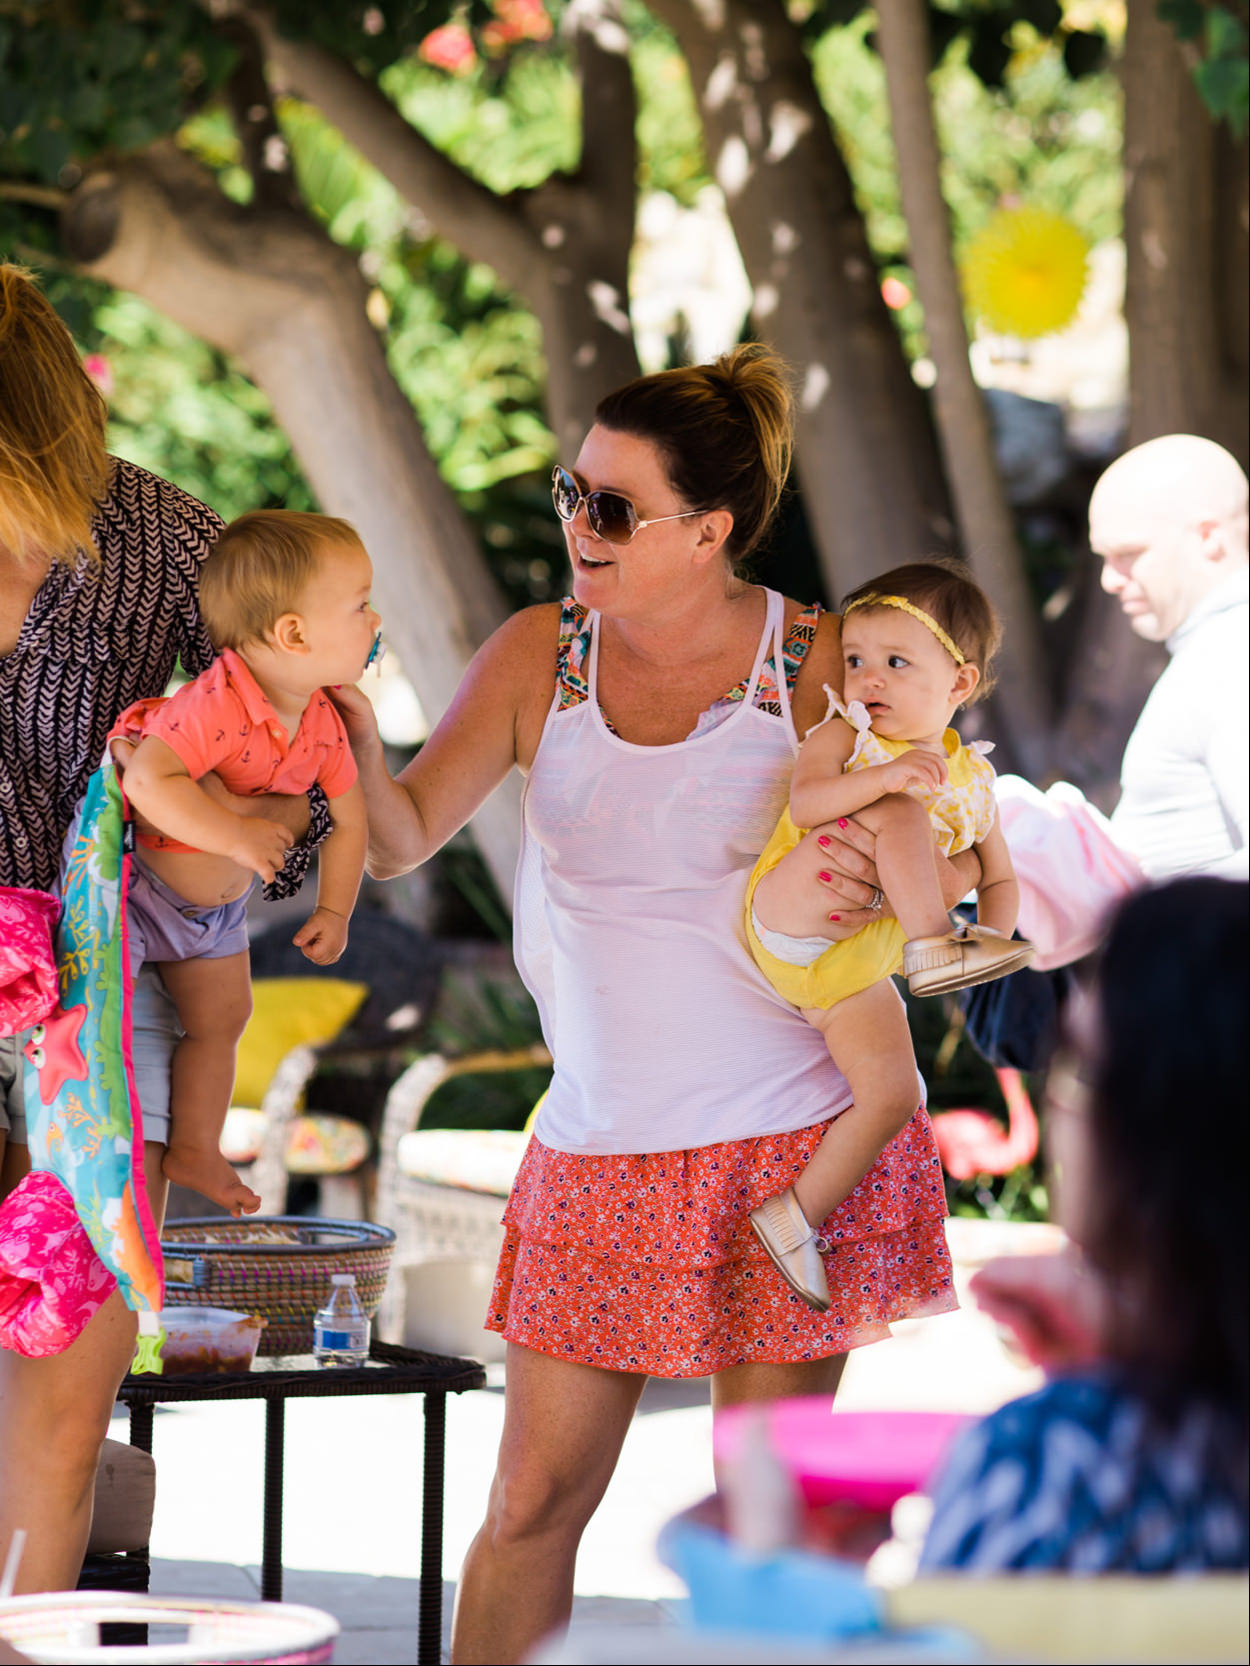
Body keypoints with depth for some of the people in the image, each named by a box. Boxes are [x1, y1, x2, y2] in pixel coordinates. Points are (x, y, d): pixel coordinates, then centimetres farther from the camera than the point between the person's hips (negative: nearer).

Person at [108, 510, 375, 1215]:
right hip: (137, 884, -8)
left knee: (221, 1017, 18)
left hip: (218, 905, 8)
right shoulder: (213, 707, -36)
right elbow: (148, 780, -44)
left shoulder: (323, 723, -10)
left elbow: (348, 814, 4)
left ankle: (196, 1149, 35)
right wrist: (235, 835, -44)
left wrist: (334, 910, 2)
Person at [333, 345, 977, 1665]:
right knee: (532, 1503, 2)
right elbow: (404, 839, -4)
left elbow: (959, 852, 4)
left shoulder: (819, 665, -5)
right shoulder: (541, 655, 2)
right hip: (601, 1147, 2)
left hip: (797, 1136, -2)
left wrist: (877, 892, -18)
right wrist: (354, 753, -25)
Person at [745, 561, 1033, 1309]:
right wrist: (887, 775, -32)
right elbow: (804, 802, -18)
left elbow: (999, 878, 21)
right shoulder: (843, 737, 1)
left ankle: (797, 1216, 5)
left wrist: (995, 939, 1)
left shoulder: (971, 781, 12)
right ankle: (931, 944, -40)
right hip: (789, 925, -4)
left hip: (856, 963, 4)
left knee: (893, 1095, -10)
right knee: (899, 814, -23)